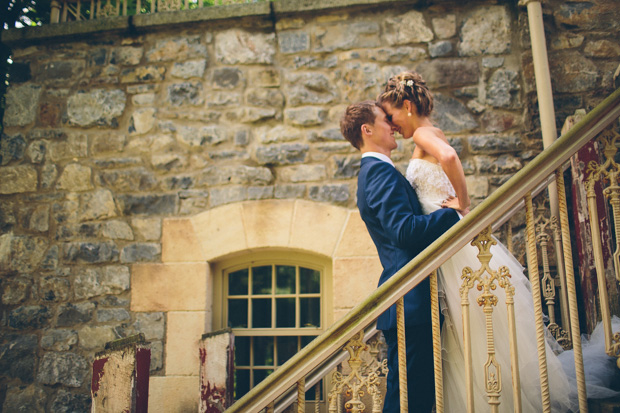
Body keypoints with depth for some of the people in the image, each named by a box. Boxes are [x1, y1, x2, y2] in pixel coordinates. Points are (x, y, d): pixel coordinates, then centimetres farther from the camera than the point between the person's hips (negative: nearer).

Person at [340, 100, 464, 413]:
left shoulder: (372, 173, 24)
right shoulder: (380, 170, -10)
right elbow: (404, 230, -23)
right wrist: (456, 211, -16)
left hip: (402, 301, 10)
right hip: (410, 301, -10)